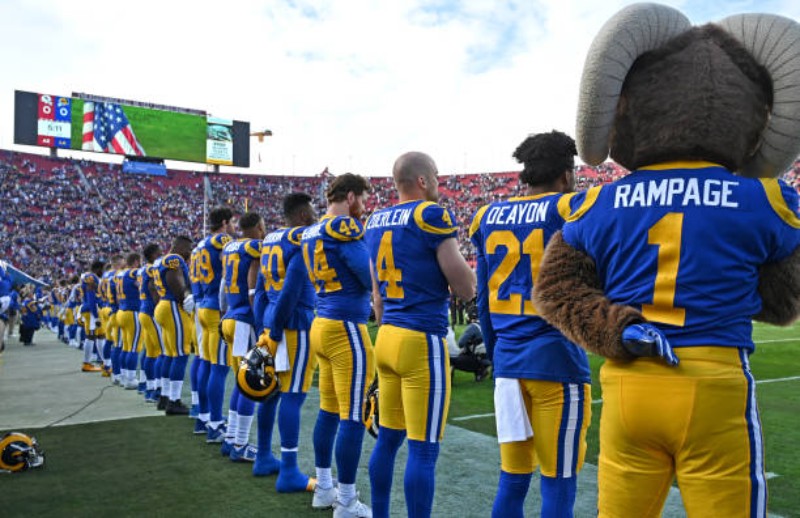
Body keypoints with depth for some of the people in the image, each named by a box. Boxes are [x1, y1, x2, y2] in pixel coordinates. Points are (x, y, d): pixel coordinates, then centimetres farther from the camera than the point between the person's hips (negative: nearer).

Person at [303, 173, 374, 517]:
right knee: (353, 417, -2)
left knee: (328, 410, 16)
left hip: (322, 325, 10)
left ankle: (323, 489, 27)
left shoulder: (312, 232, 15)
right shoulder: (343, 228, -13)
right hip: (346, 329, -10)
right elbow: (372, 277, -16)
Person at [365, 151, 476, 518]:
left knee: (388, 437, 17)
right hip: (422, 340, -8)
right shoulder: (432, 216, -10)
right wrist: (463, 266, 11)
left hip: (387, 336, 8)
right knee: (423, 448, -1)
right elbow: (466, 290, -8)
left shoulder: (376, 221, 12)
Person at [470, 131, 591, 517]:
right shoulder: (567, 210, -5)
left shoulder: (489, 216, 10)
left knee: (512, 476, 14)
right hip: (556, 359, -5)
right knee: (558, 480, 4)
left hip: (508, 360, 5)